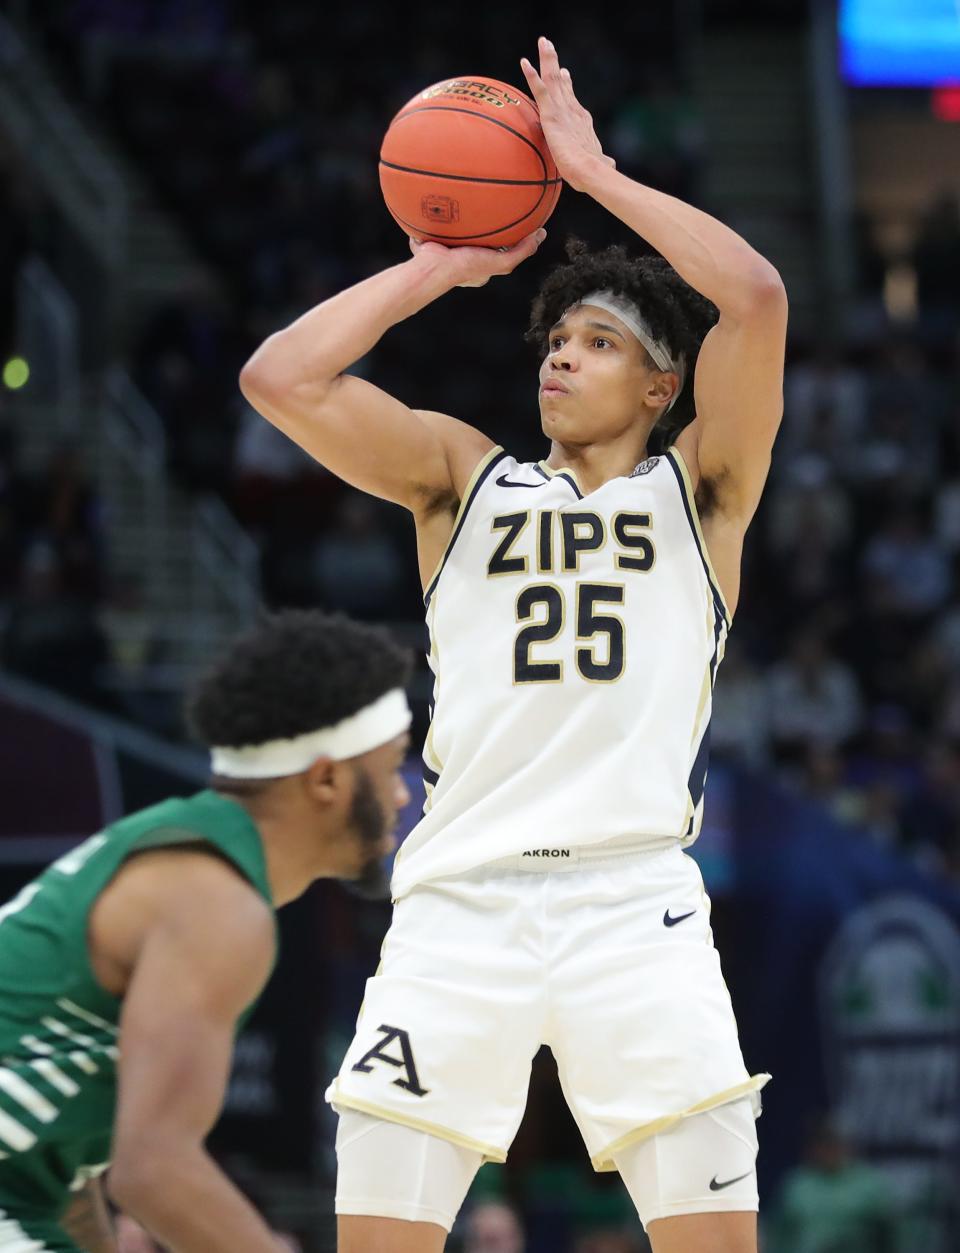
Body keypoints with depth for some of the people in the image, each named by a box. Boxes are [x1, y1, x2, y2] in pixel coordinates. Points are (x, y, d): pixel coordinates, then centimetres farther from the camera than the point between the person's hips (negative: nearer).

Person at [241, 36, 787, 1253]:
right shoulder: (464, 476, 19)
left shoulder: (696, 488, 14)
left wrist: (597, 174, 4)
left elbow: (757, 297, -2)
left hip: (634, 891, -1)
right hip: (461, 894, 1)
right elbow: (281, 378, 6)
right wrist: (442, 266, 11)